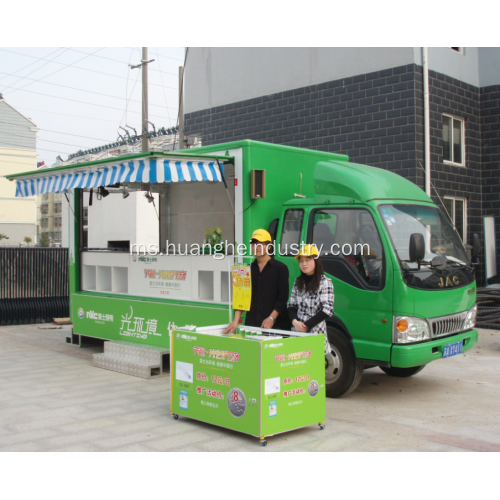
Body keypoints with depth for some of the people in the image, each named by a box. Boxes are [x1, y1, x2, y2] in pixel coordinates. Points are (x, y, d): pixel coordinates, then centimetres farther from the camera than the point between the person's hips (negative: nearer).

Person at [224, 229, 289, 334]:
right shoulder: (248, 269, 12)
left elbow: (283, 298, -5)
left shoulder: (280, 268, 1)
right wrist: (236, 321, -3)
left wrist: (272, 318, -16)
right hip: (250, 324, 4)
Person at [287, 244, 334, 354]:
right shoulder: (298, 282, 13)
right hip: (297, 331, 5)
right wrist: (295, 322, -7)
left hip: (316, 333, -5)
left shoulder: (325, 282, -5)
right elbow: (291, 306, 13)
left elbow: (327, 311, -11)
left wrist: (306, 325, -12)